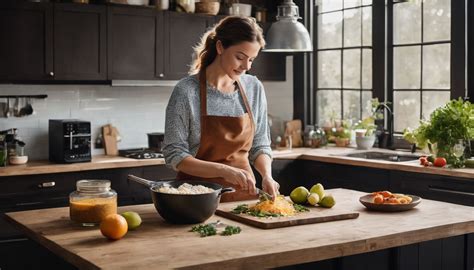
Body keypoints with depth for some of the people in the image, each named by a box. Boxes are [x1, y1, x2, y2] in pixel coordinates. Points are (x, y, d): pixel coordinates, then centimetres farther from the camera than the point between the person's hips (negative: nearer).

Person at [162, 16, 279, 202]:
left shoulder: (254, 88, 3)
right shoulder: (186, 91, -10)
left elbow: (260, 145, 11)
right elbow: (175, 155, -9)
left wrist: (267, 176, -8)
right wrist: (224, 171, -20)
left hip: (244, 193, 3)